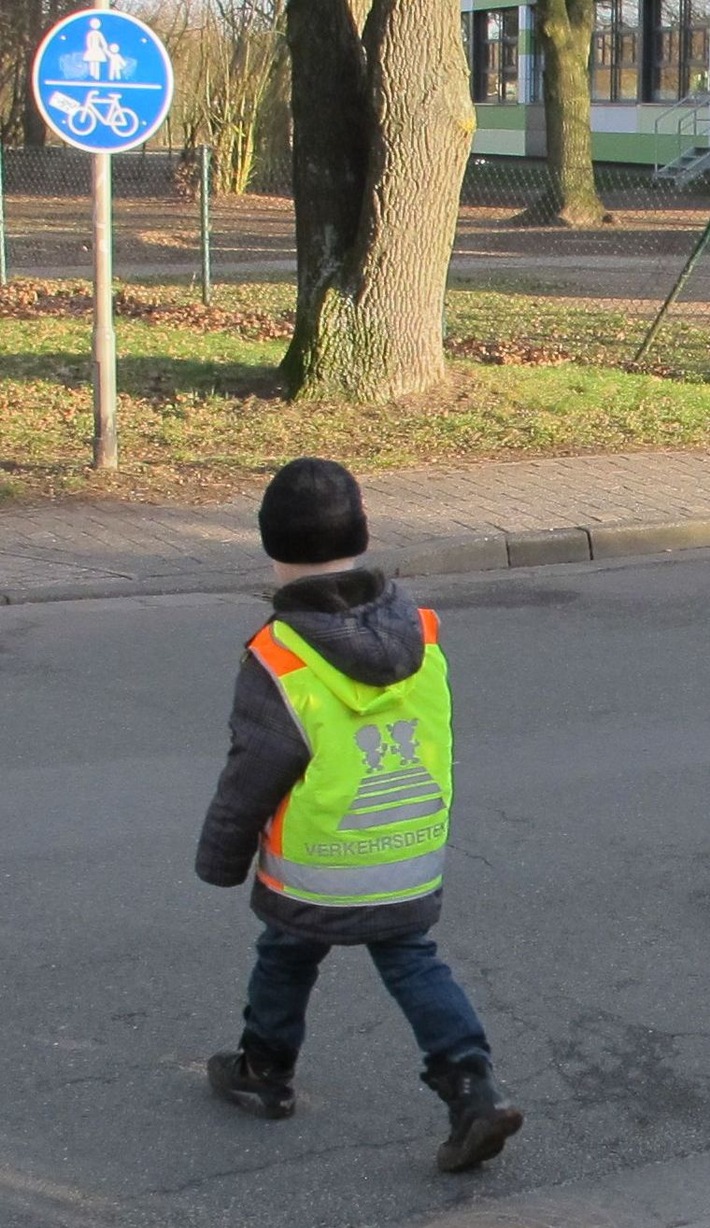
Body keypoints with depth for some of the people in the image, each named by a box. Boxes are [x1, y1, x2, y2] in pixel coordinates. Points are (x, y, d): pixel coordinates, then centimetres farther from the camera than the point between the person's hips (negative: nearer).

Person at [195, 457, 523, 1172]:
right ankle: (474, 1090, 5)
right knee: (413, 965, 17)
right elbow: (434, 738, 6)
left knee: (285, 960, 20)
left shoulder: (278, 663, -22)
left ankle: (264, 1073, 39)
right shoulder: (420, 632, -6)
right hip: (413, 874, 4)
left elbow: (249, 781, -15)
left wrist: (220, 861, 1)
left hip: (314, 880, -3)